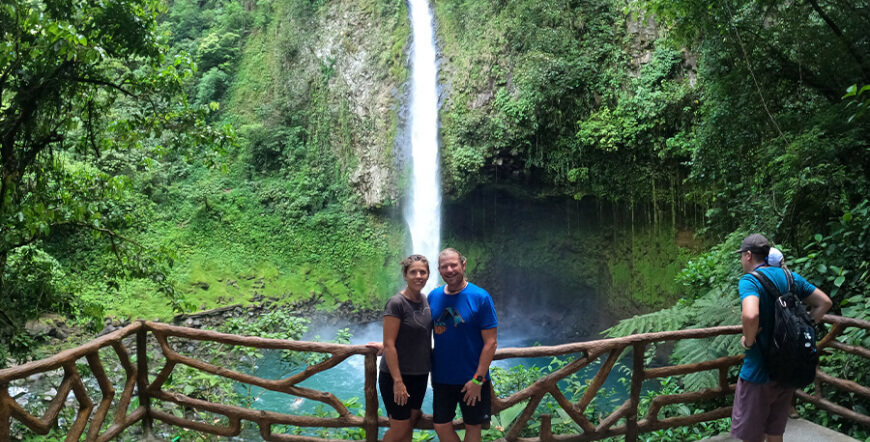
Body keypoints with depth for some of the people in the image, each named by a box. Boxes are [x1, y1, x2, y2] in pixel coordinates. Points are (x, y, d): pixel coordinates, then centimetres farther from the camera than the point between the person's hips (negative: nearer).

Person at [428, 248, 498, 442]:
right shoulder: (433, 296, 0)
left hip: (472, 379, -3)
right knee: (441, 426, 10)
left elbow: (490, 342, -14)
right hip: (442, 377, 4)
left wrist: (477, 379, -17)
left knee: (472, 426, 11)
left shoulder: (480, 297, -13)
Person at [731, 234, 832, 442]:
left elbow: (750, 315, -38)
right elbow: (824, 302, 12)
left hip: (758, 372, -7)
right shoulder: (790, 277, 4)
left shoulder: (749, 281, -19)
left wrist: (748, 341, -20)